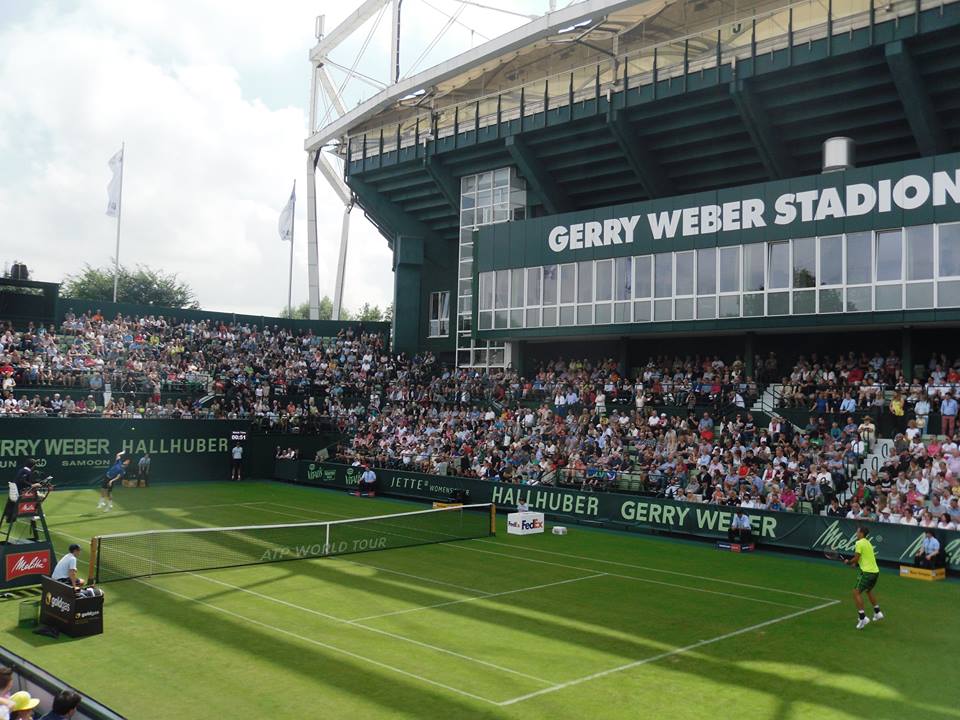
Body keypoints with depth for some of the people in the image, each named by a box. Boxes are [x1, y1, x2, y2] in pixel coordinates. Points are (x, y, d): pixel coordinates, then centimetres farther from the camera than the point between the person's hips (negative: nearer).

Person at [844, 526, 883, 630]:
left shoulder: (859, 543, -10)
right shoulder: (868, 543, 17)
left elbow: (856, 558, -15)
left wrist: (848, 562, 4)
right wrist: (856, 563, 20)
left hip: (867, 572, -9)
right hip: (875, 571, 9)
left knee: (856, 592, -7)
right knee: (868, 591, 30)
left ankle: (863, 617, -15)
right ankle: (877, 613, 36)